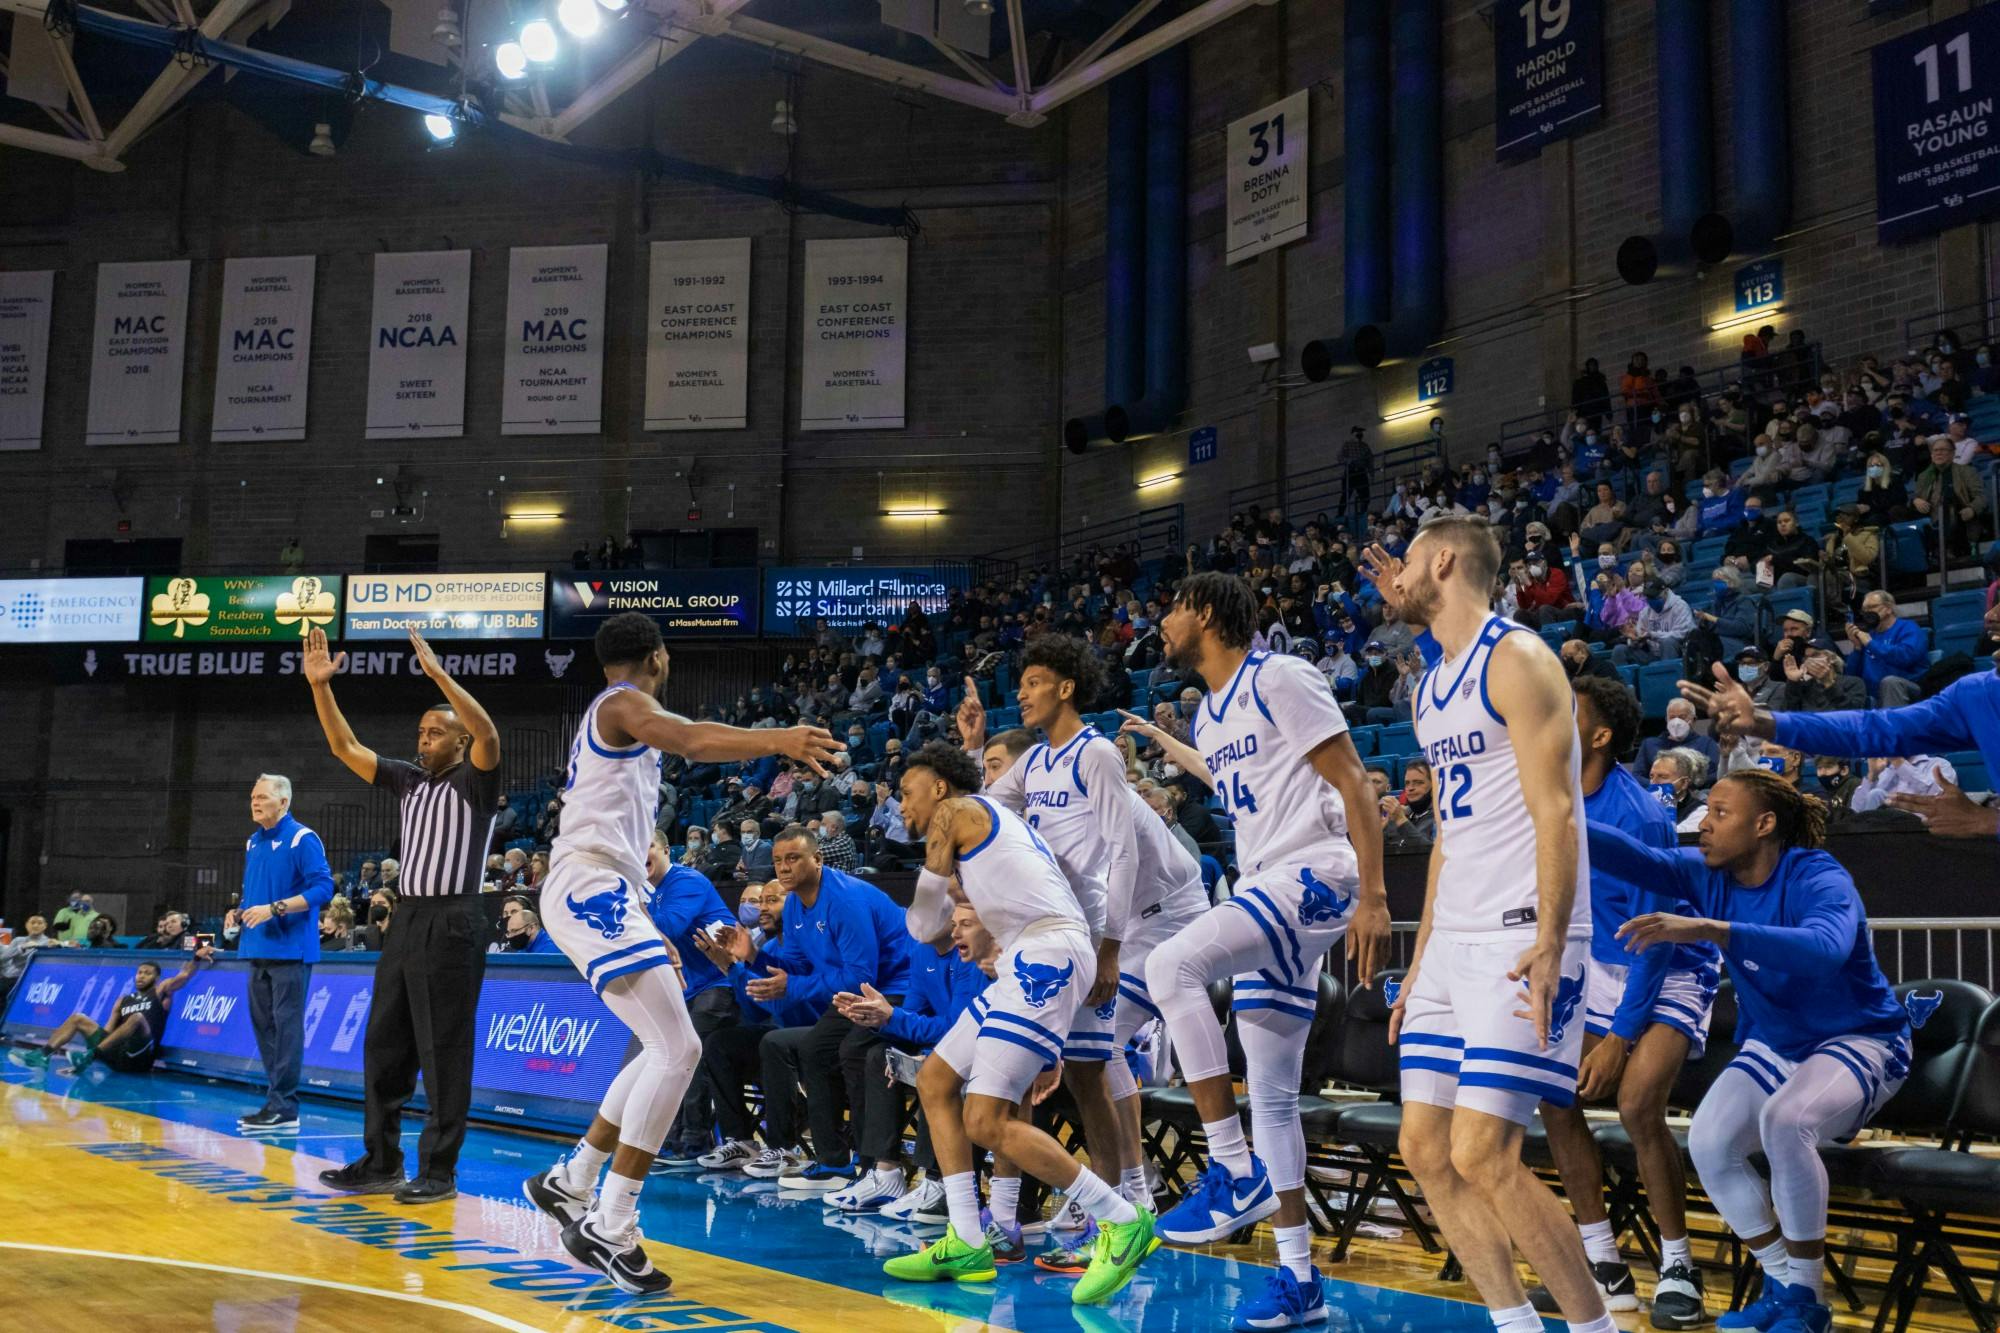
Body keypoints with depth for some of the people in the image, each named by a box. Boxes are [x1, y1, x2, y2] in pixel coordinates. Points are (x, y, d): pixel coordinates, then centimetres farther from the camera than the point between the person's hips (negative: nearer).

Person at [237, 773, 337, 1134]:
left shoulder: (302, 839, -8)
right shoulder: (253, 842, 16)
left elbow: (322, 888, -15)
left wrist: (275, 908, -21)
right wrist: (243, 911, 8)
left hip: (289, 950, -8)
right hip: (258, 949, 8)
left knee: (286, 1025, -8)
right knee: (262, 1023, 9)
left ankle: (284, 1108, -6)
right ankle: (276, 1100, 17)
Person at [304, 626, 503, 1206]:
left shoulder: (475, 782, -3)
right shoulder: (409, 779, 16)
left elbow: (488, 735, -24)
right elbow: (345, 748, 13)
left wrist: (438, 674, -30)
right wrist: (320, 686, 1)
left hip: (452, 924, -7)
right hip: (407, 919, 8)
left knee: (443, 1052, -4)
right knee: (384, 1046, 10)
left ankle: (439, 1171, 2)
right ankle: (381, 1162, 19)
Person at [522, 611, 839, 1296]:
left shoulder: (611, 714, 24)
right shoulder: (625, 703, -5)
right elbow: (688, 739, -28)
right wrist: (776, 739, -39)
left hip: (599, 894, 10)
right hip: (593, 888, -10)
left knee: (667, 1049, 16)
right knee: (678, 1049, -16)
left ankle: (571, 1182, 23)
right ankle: (609, 1229, -15)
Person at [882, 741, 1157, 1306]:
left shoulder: (955, 811, 4)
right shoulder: (998, 822, 30)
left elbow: (924, 926, 6)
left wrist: (942, 887, 26)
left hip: (1047, 956, -10)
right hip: (1033, 962, 10)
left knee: (986, 1121, -14)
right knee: (934, 1080, 15)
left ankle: (1123, 1222, -7)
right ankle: (967, 1245, 13)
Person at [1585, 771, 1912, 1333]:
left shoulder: (1819, 879, -26)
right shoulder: (1709, 875, -7)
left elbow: (1825, 949, -48)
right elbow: (1634, 856, -22)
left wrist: (1707, 929, -58)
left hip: (1859, 1043, -6)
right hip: (1775, 1046, 7)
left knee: (1784, 1120, -34)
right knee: (1708, 1143, -15)